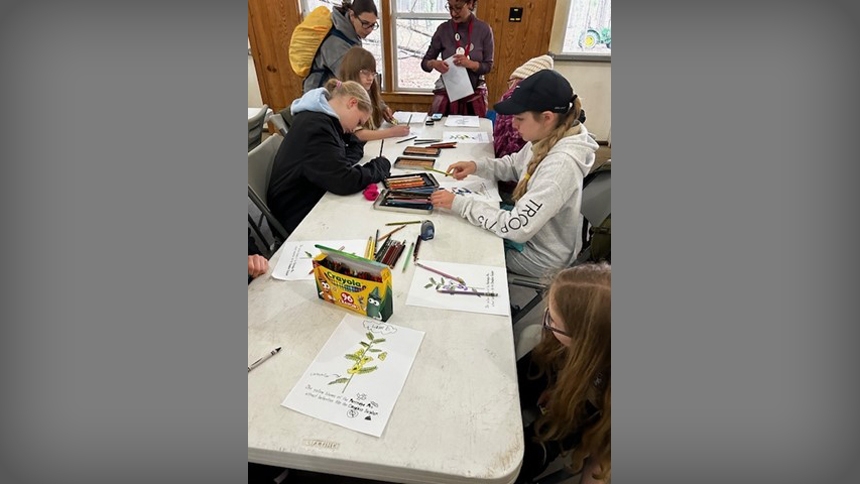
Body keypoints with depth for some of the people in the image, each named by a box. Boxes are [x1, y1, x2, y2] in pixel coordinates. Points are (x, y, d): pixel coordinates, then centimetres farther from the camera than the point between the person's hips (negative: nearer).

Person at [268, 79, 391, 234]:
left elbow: (355, 149, 11)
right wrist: (380, 166, -15)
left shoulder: (320, 117, 5)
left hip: (315, 200, 9)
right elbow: (345, 182, -30)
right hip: (300, 216, -9)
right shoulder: (315, 127, -26)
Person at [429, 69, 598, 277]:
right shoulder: (548, 138, -9)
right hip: (529, 229, 8)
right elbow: (514, 165, 10)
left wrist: (459, 203, -29)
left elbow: (516, 228, -35)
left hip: (539, 256, -7)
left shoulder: (561, 164, -36)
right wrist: (477, 166, -8)